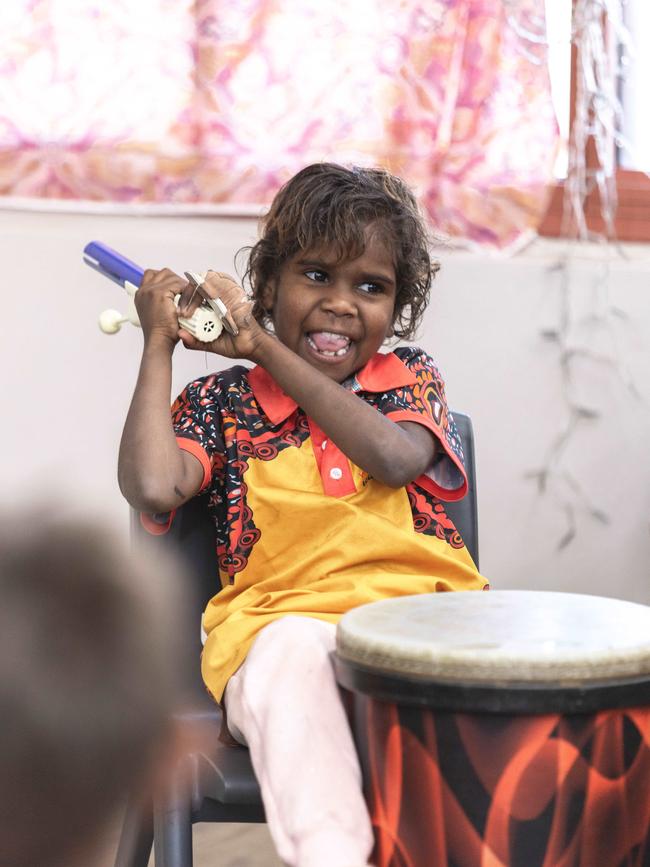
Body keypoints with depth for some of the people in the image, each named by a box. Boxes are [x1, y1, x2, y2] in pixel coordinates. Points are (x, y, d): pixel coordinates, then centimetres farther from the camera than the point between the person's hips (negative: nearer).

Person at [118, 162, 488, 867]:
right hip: (282, 620, -1)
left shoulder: (410, 378, 17)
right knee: (294, 648, -38)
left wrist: (262, 345, -5)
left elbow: (394, 459, -7)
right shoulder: (222, 401, 13)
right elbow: (153, 490, -8)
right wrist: (160, 342, 3)